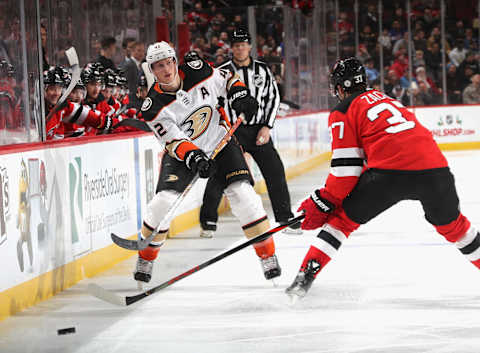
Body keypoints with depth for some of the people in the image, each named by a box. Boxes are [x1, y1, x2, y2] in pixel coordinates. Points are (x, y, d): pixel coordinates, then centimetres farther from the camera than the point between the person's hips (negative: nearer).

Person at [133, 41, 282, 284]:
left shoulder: (198, 71, -13)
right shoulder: (154, 107, -19)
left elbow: (225, 80, 6)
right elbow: (173, 141, -22)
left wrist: (239, 96, -11)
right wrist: (193, 157, -39)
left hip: (220, 142, 1)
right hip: (182, 152, -1)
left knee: (242, 192, -14)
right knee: (165, 199, -18)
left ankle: (268, 256, -3)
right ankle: (145, 259, 4)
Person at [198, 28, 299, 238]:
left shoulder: (263, 70, 7)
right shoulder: (222, 72, -1)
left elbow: (273, 97, 9)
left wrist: (267, 127, -2)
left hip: (258, 130, 2)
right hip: (231, 130, -2)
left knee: (275, 172, -1)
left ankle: (285, 217, 12)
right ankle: (208, 221, 2)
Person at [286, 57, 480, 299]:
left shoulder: (343, 112, 11)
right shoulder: (386, 98, 32)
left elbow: (346, 167, 3)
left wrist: (323, 203, 10)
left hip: (392, 170, -5)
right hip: (434, 166, 5)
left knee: (343, 218, 11)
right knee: (450, 222, 29)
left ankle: (305, 277, 1)